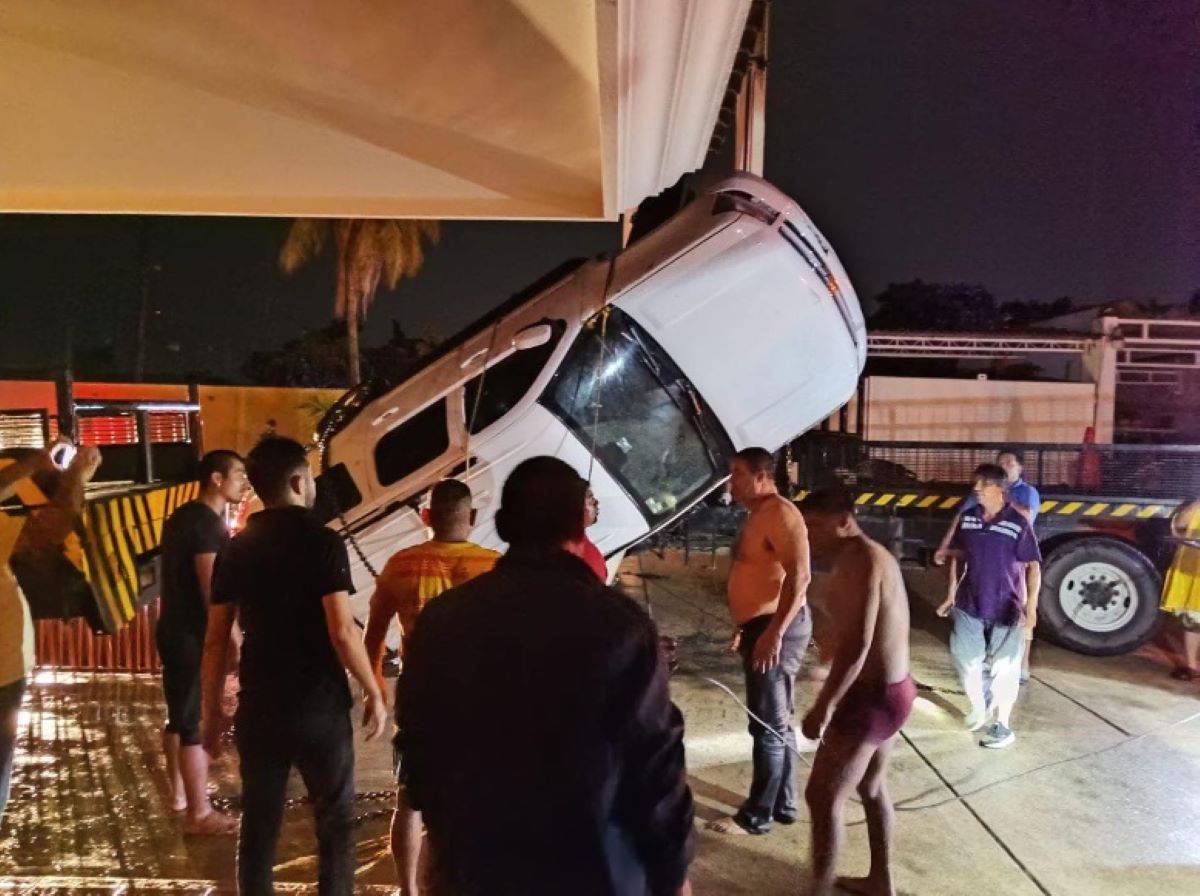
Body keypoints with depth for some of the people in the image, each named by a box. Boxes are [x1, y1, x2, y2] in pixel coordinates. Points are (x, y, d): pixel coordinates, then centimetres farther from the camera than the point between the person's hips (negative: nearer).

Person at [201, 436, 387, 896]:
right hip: (319, 706, -4)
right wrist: (374, 693, -6)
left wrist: (211, 714, 14)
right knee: (334, 823, 11)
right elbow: (342, 632, -18)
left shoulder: (235, 550, 3)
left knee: (258, 825, 15)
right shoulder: (322, 542, -13)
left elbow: (215, 640, 5)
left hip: (258, 708, 5)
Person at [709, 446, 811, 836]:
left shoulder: (780, 513, -16)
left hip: (776, 629, -11)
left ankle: (757, 815, 8)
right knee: (777, 723, 16)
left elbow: (798, 577, -25)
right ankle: (783, 804, 26)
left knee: (768, 725, -2)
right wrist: (746, 628, 23)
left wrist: (774, 632, -28)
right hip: (762, 628, 11)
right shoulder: (760, 514, 17)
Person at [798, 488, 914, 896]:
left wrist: (824, 706, -23)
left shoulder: (859, 560, -20)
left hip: (872, 696, -11)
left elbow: (856, 644, -27)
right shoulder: (872, 555, 10)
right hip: (891, 688, 11)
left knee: (823, 796, -1)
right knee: (871, 787, 24)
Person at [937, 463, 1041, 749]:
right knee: (965, 660, 13)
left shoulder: (1018, 523, -15)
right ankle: (979, 705, 40)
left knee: (1004, 668, 8)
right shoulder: (967, 517, -1)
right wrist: (951, 594, 9)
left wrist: (1031, 606, -21)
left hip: (1006, 609, -4)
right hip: (969, 605, 4)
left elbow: (1033, 566, -13)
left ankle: (1003, 725, 26)